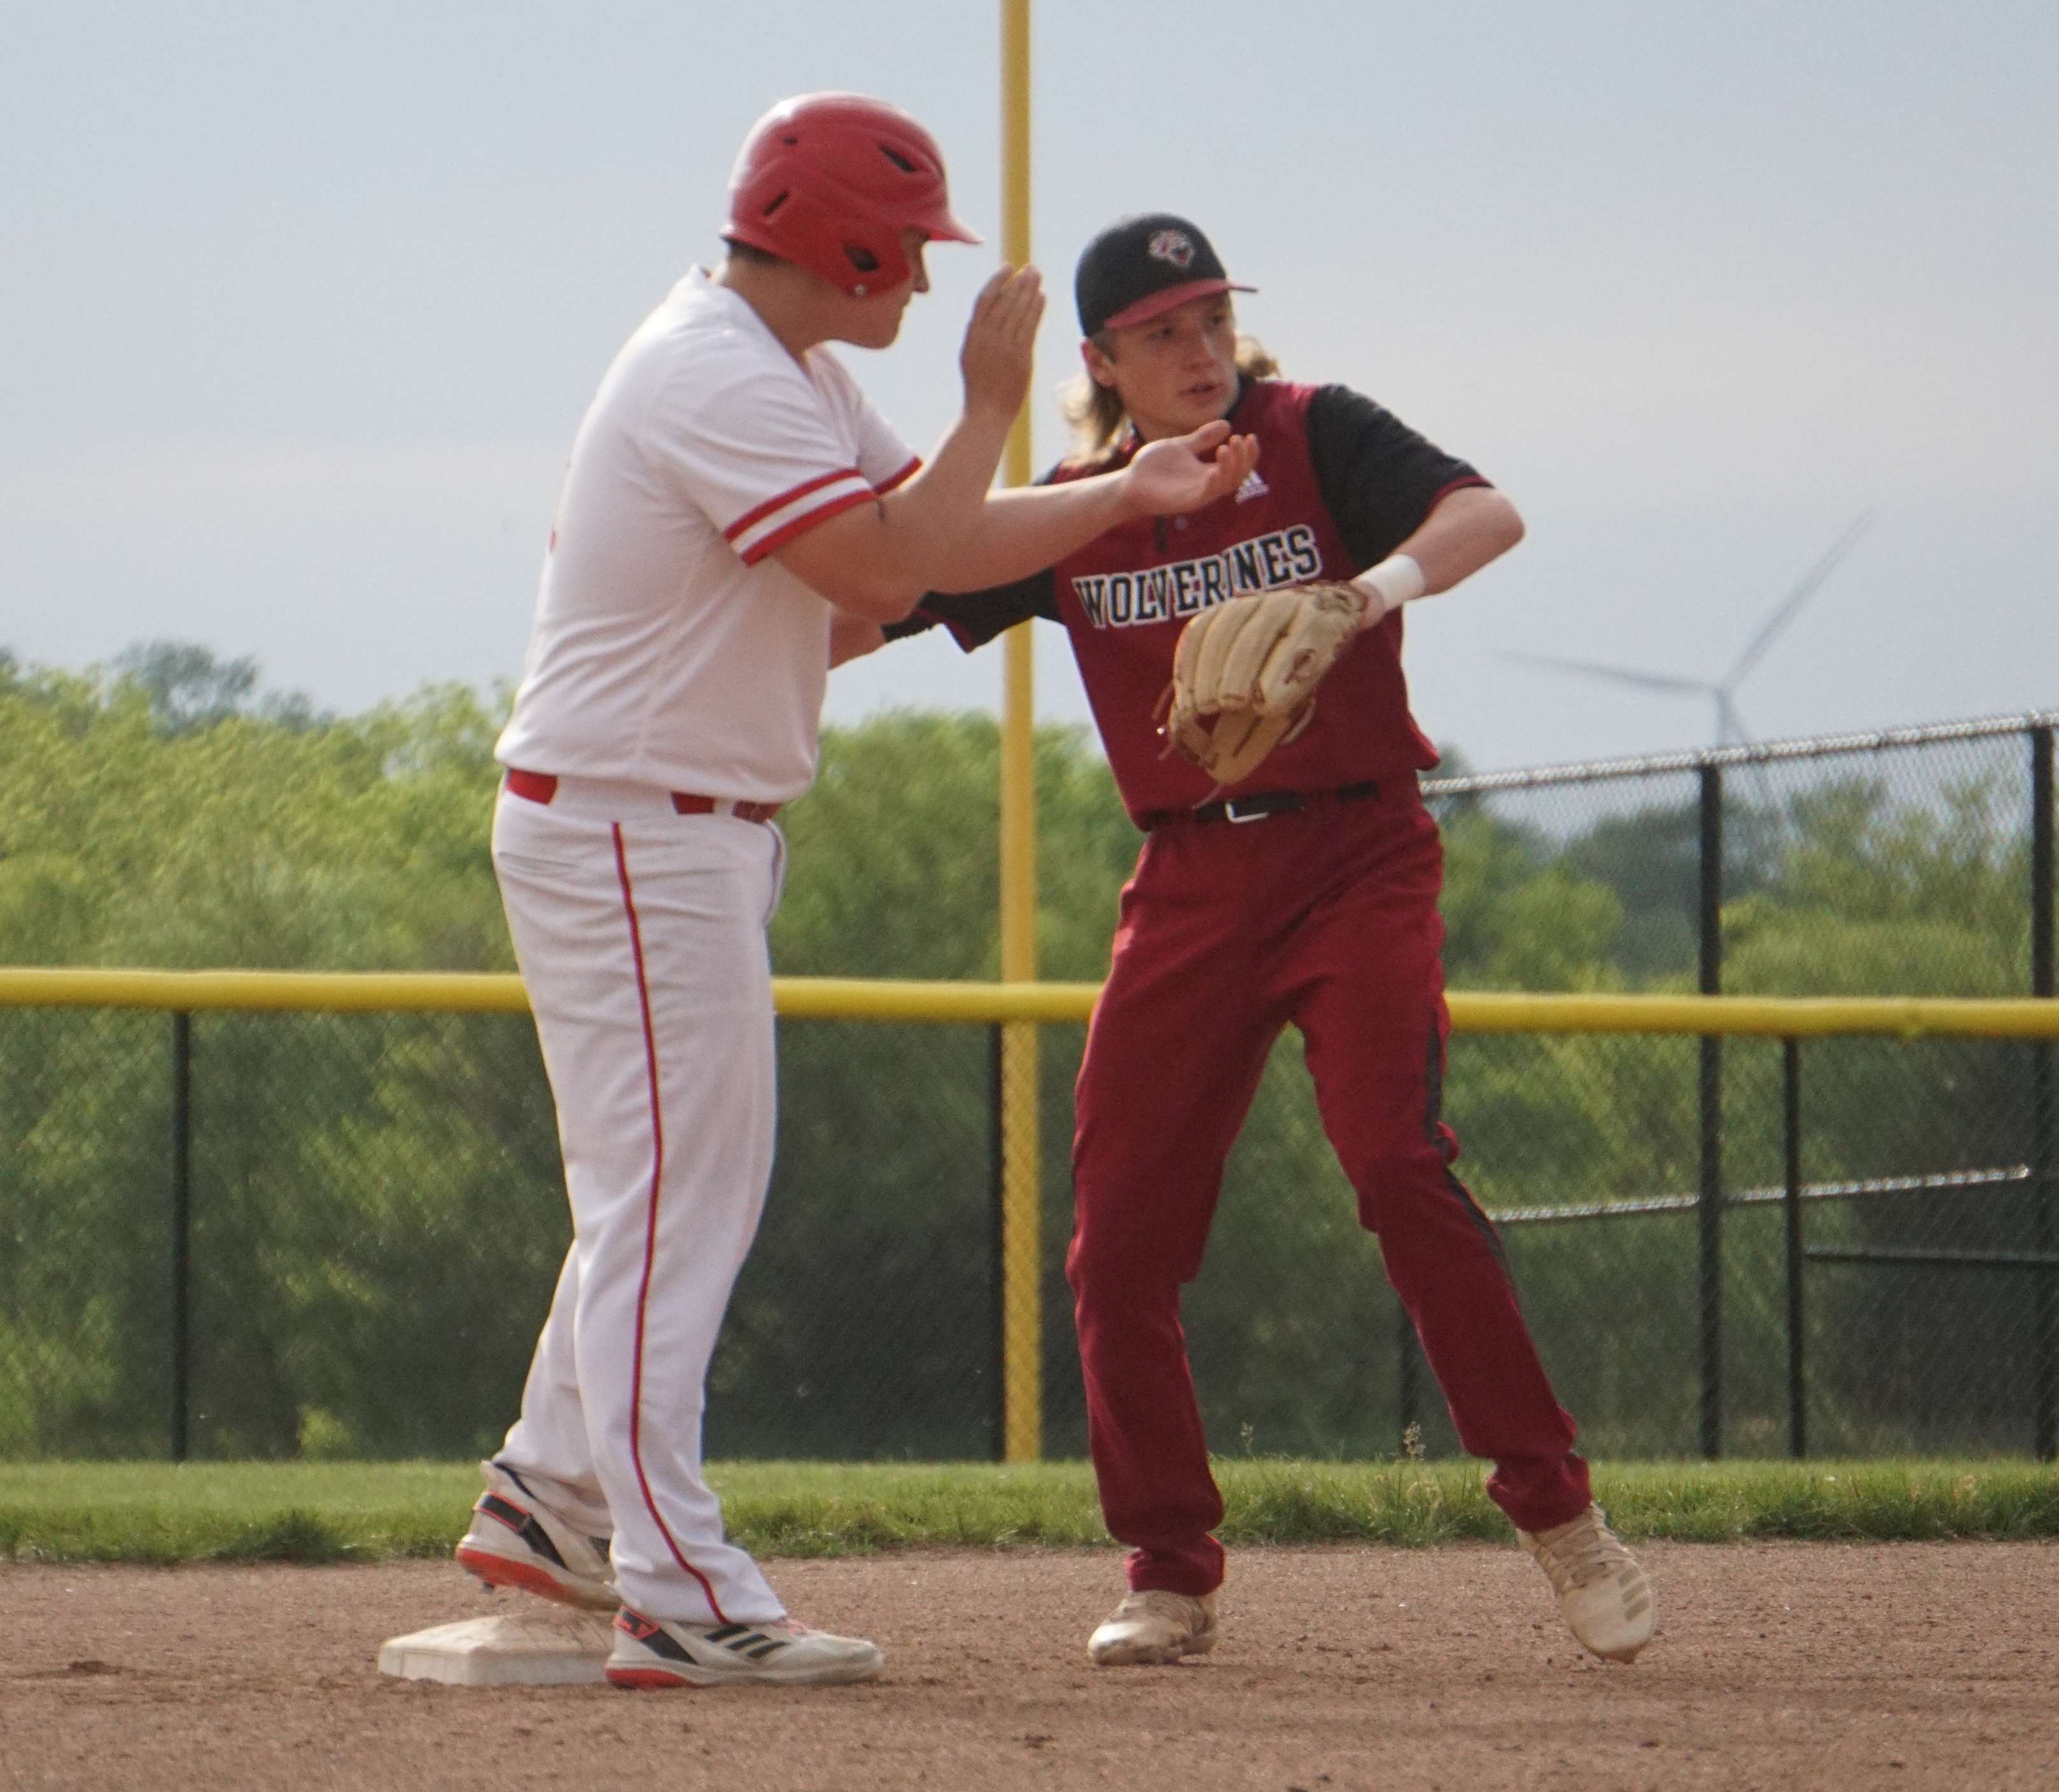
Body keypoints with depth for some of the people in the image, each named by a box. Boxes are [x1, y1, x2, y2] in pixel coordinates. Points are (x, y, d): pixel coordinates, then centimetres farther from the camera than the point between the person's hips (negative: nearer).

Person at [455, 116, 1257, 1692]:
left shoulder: (791, 378, 14)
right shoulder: (722, 383, -20)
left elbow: (931, 543, 15)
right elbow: (890, 572, -26)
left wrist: (1130, 494, 6)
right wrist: (994, 405, -15)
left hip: (697, 837, 11)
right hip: (628, 835, -11)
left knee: (683, 1187, 18)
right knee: (669, 1196, -11)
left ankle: (550, 1501, 28)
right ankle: (679, 1597, -13)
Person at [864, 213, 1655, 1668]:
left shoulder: (1315, 439, -5)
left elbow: (1487, 517, -22)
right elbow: (874, 606, 10)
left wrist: (1371, 593, -40)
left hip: (1358, 855, -4)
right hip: (1191, 881, 4)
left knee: (1402, 1167, -21)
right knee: (1121, 1233, -2)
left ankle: (1558, 1511, -12)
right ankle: (1173, 1580, 11)